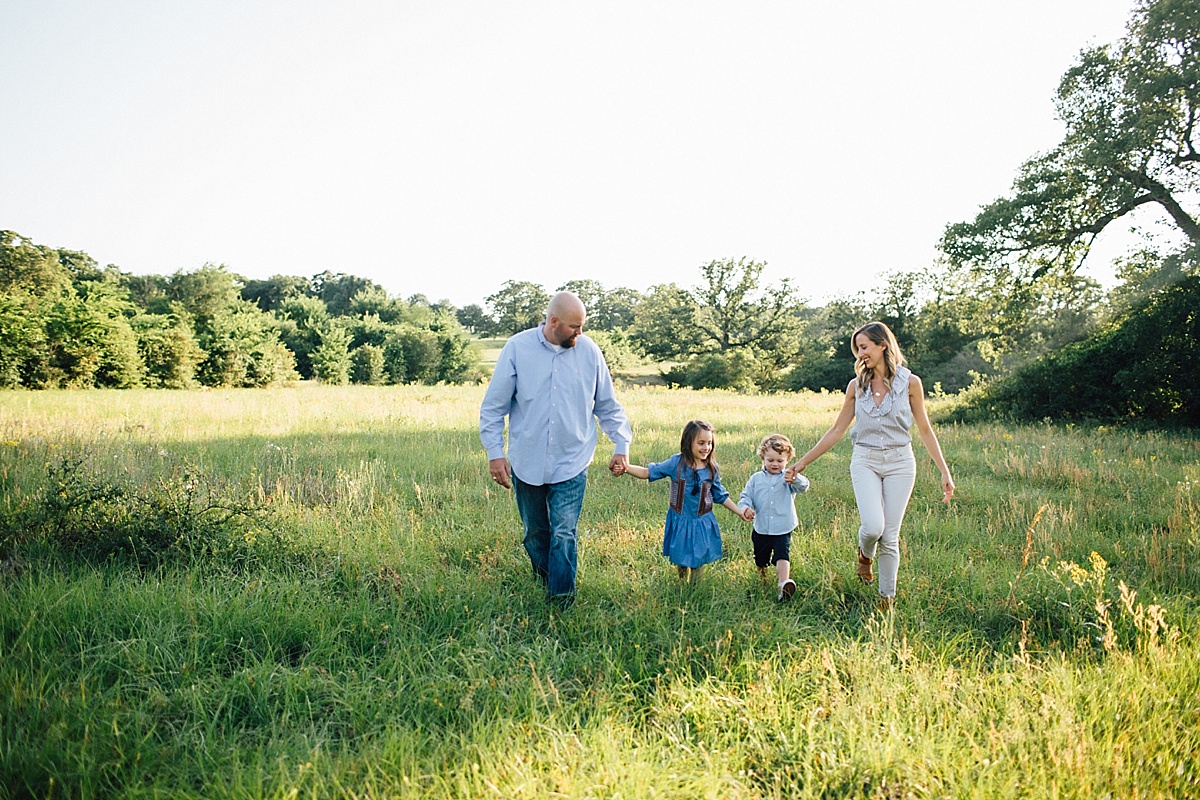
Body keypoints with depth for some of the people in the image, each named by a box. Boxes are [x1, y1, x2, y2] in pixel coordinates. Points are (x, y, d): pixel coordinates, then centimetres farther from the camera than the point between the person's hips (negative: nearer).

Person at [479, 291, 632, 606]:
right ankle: (546, 582, 40)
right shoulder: (517, 348, -7)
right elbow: (493, 406, -2)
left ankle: (561, 604, 6)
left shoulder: (589, 351, -3)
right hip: (526, 462, 1)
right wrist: (494, 452, -7)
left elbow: (608, 406, 9)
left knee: (564, 536, -5)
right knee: (535, 533, 16)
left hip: (571, 465, -1)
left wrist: (621, 445, 3)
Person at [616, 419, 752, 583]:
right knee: (681, 561, 14)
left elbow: (720, 495, 8)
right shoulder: (676, 463, -12)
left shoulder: (712, 469, -5)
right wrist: (626, 468, -23)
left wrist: (739, 511, 6)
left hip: (703, 524, 1)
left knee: (698, 563, 10)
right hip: (680, 523, -1)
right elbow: (649, 472, -8)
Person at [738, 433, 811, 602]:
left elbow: (803, 487, -20)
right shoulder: (756, 479, 5)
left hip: (783, 529, -3)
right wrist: (745, 507, -17)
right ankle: (764, 581, 37)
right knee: (761, 560, 16)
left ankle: (784, 583, -35)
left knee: (782, 555, -22)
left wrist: (795, 479, -44)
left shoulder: (789, 478, -2)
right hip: (761, 530, 3)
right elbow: (746, 496, 6)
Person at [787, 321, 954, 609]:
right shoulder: (857, 385, 4)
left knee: (890, 536, 0)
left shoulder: (910, 382, -2)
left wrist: (945, 472, 0)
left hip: (900, 463, -1)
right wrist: (803, 462, 5)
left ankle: (887, 597, 18)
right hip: (865, 462, 1)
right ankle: (865, 554, 18)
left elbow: (925, 430, 3)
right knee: (873, 526, -18)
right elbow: (837, 431, 7)